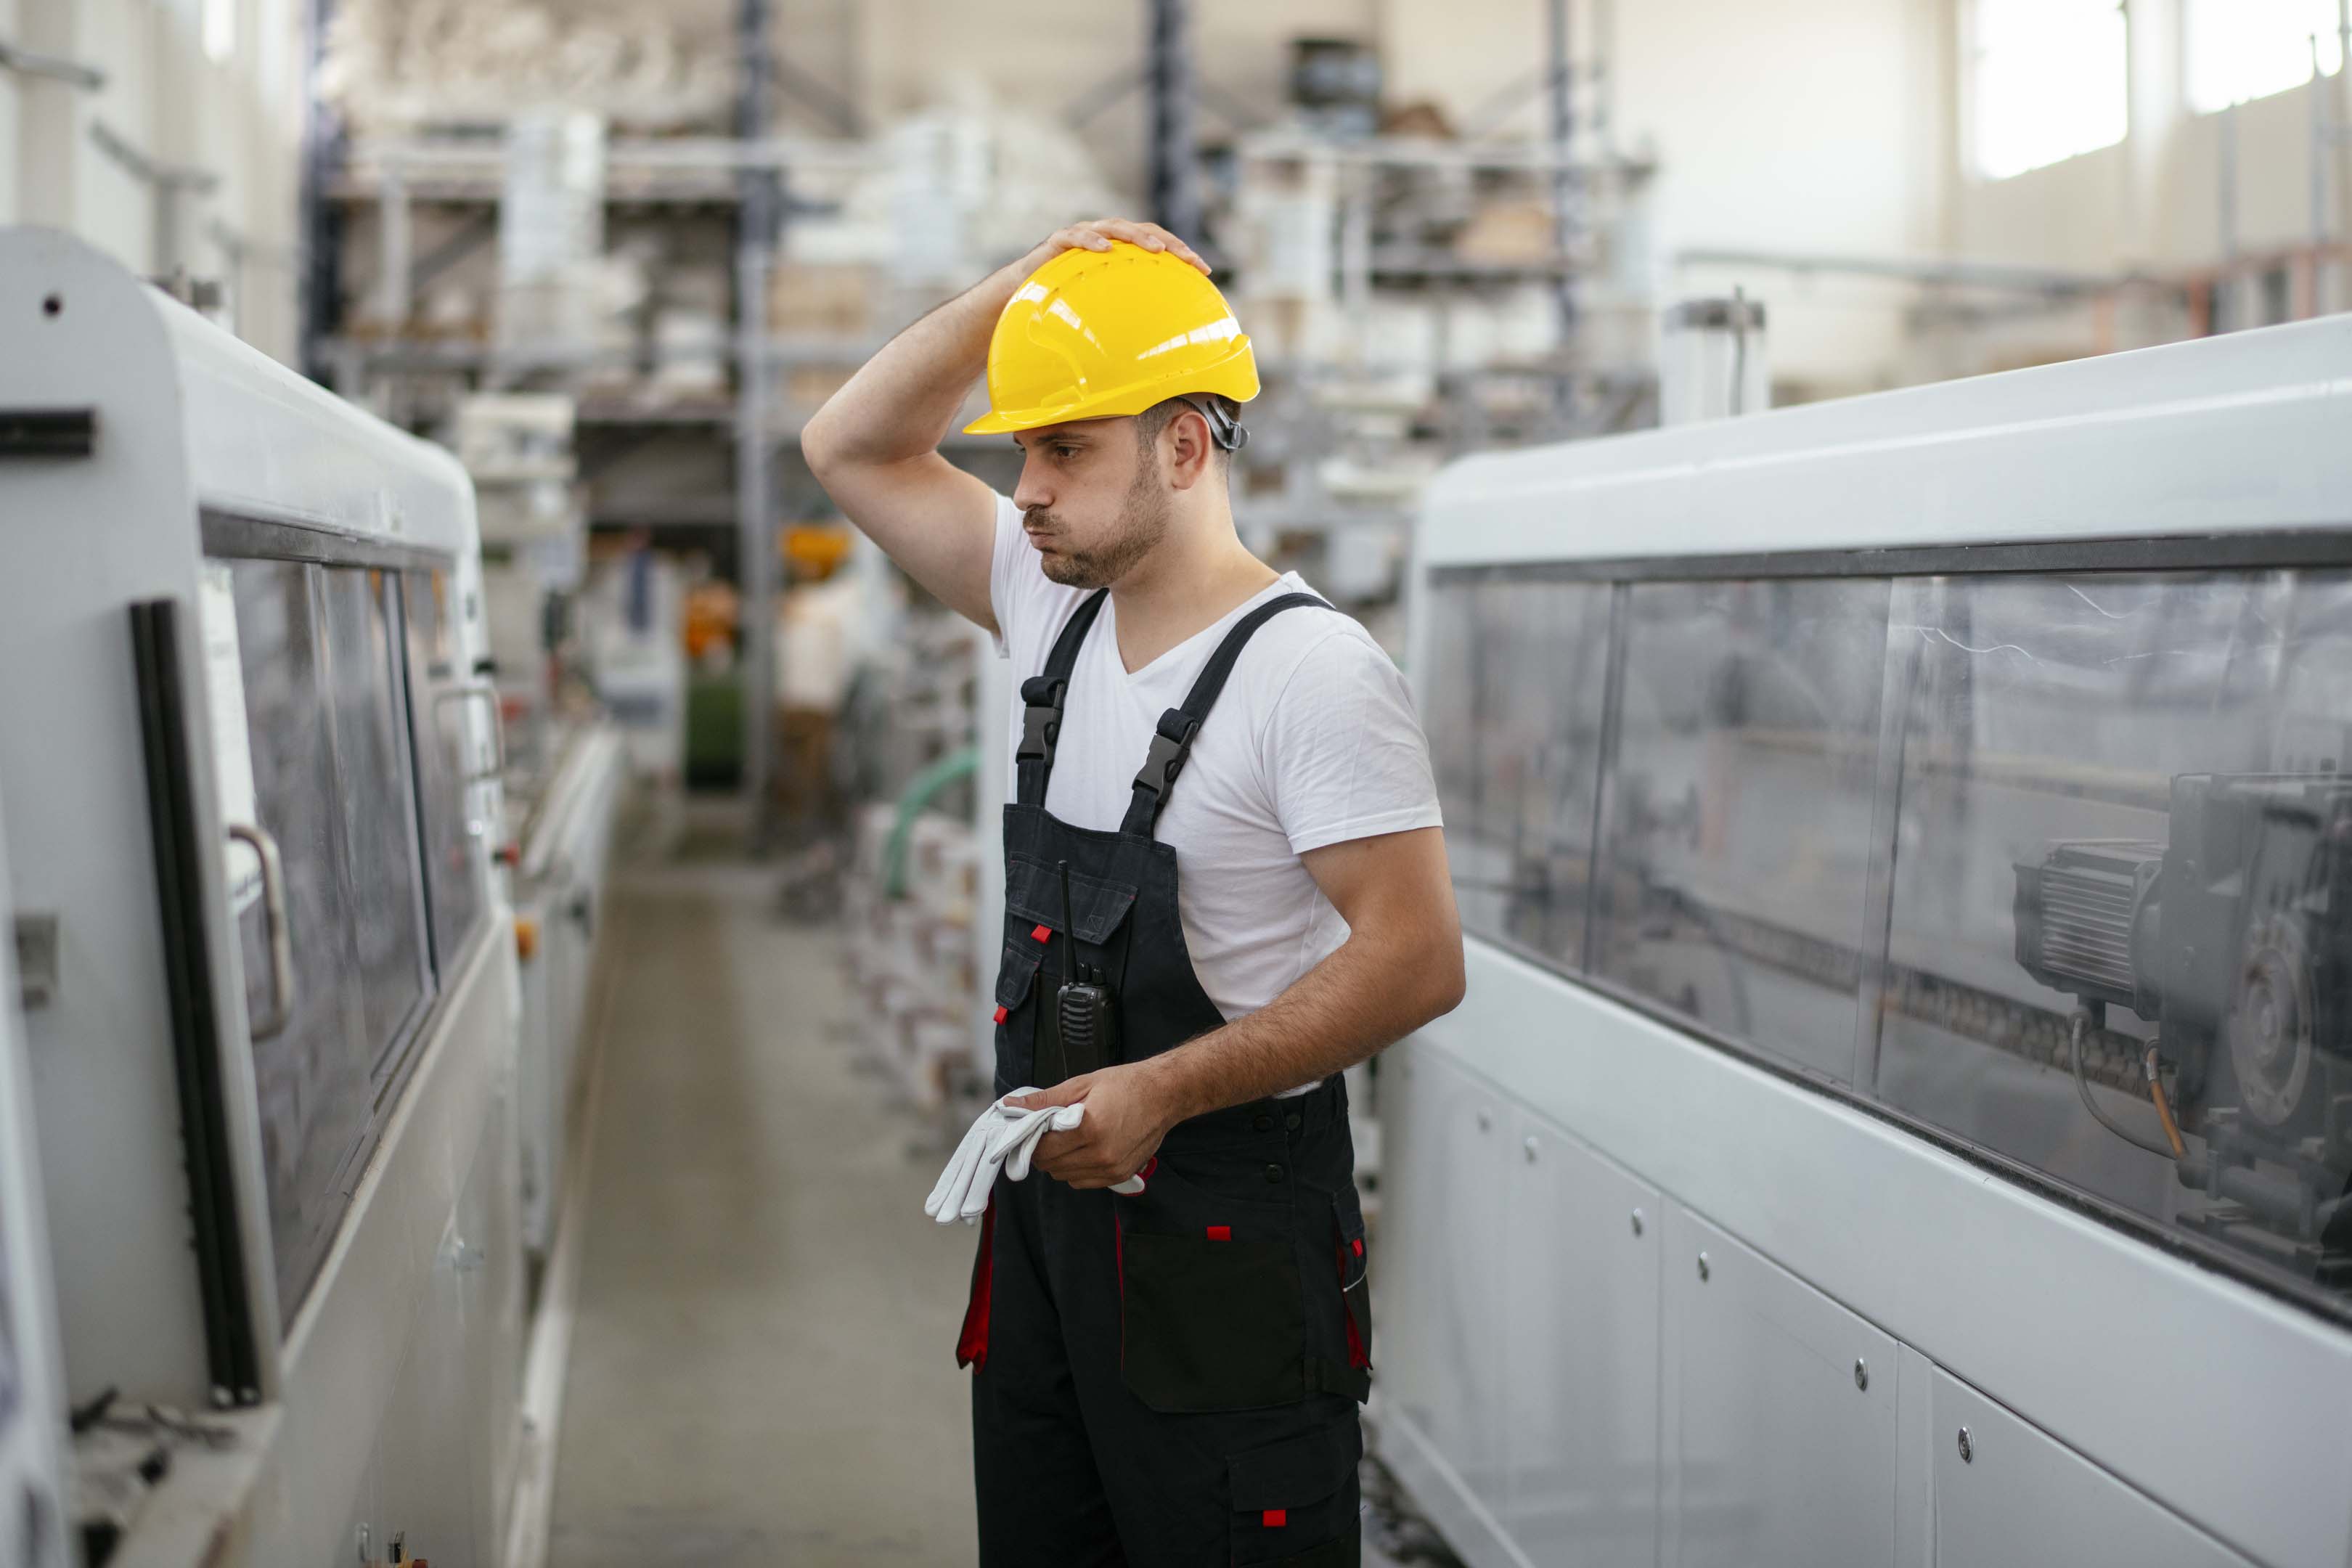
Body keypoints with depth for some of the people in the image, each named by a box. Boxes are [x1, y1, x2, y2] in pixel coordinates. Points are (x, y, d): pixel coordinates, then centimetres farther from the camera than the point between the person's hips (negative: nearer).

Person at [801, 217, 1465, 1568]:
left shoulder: (1315, 671, -16)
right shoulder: (1056, 606, 7)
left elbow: (1417, 961, -21)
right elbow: (854, 449, 14)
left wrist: (1160, 1091, -23)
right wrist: (1029, 284, 1)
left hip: (1229, 1242, -7)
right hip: (1048, 1203, 8)